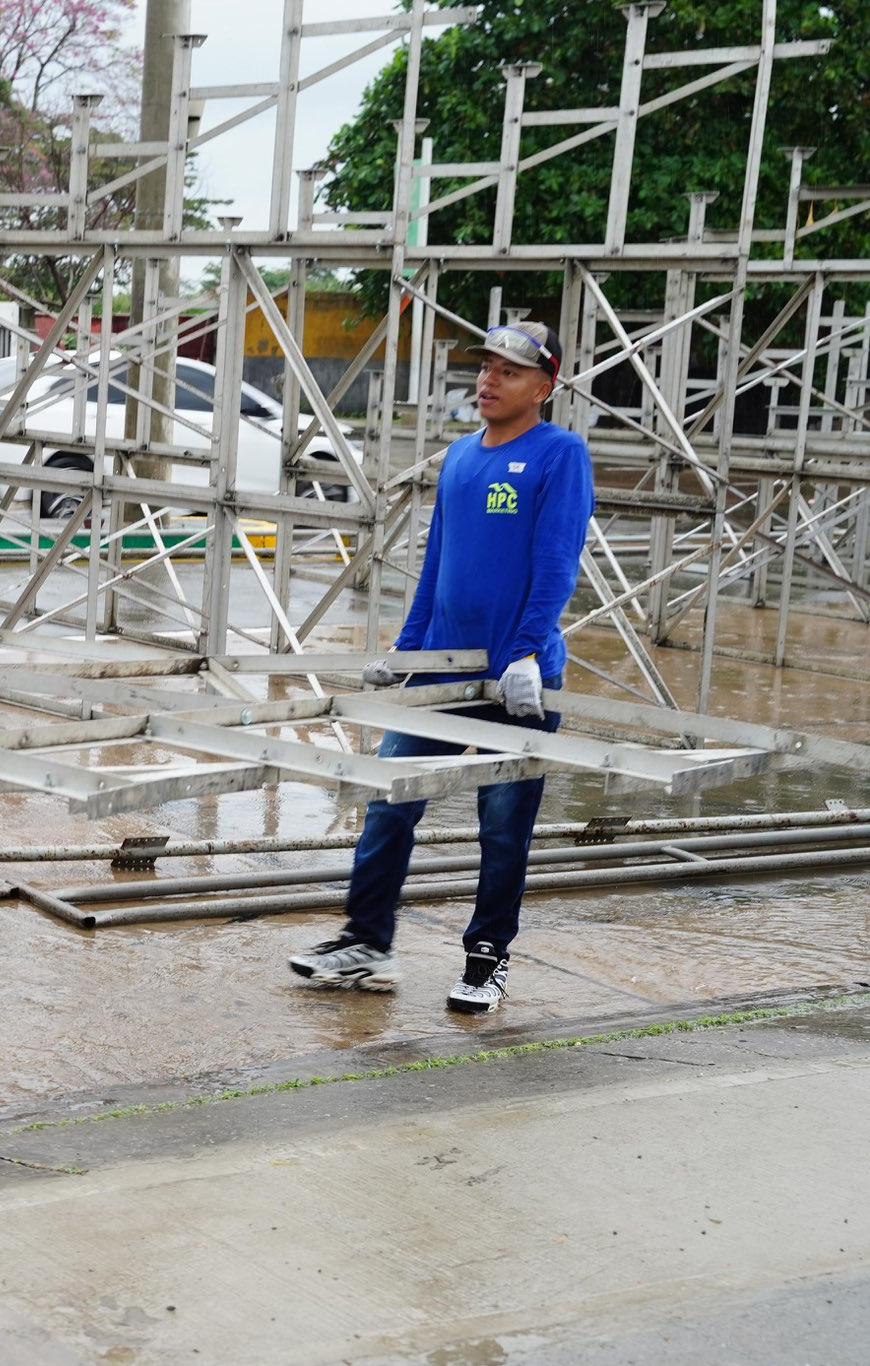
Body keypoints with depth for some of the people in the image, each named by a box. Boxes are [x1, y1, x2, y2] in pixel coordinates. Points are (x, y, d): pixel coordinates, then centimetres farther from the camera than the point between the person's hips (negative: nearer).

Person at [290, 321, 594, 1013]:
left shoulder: (561, 454, -7)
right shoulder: (460, 456, 13)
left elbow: (557, 563, -15)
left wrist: (528, 655, -24)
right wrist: (403, 652, 16)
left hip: (518, 678, -6)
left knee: (505, 825, 5)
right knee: (390, 804, 5)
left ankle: (488, 958, 18)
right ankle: (367, 944, 16)